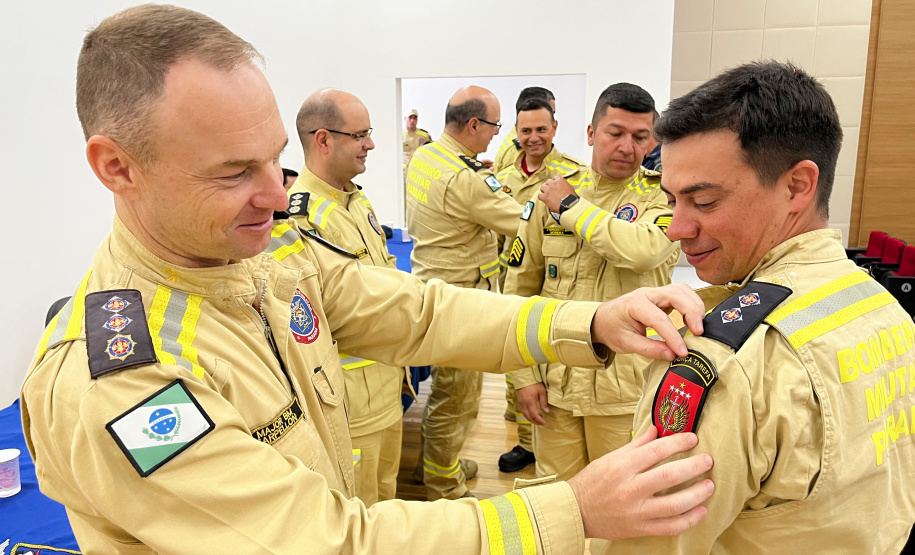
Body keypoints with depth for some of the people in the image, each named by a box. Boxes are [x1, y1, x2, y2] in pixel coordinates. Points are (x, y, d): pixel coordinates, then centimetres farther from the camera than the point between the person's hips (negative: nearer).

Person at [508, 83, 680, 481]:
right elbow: (519, 288, 5)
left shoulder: (663, 196, -5)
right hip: (555, 378, 3)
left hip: (627, 386, -2)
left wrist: (571, 206, -15)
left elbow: (643, 249, -29)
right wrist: (524, 375, 1)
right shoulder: (551, 196, 2)